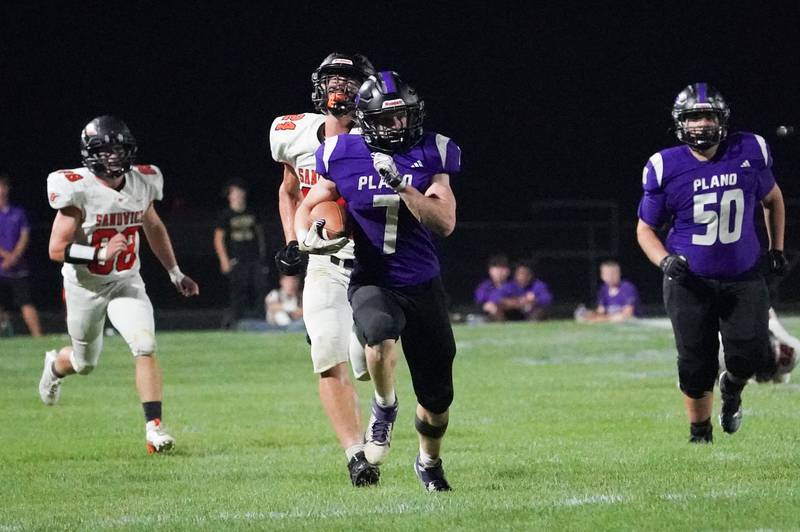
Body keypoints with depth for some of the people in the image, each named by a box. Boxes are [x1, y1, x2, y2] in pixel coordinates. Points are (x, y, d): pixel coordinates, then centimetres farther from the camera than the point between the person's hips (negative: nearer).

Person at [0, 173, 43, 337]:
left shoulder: (18, 213, 12)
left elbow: (25, 237, 4)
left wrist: (14, 257, -10)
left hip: (18, 268, 1)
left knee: (27, 303, -6)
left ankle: (38, 336, -10)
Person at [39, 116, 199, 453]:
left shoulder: (142, 183, -7)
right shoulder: (79, 190, -22)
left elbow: (153, 228, 14)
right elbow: (57, 249, -20)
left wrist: (175, 274, 19)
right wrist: (101, 254, -33)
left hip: (127, 284, 3)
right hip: (85, 287, -3)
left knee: (145, 347, -19)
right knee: (85, 362, 16)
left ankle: (154, 427, -17)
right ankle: (56, 366, 53)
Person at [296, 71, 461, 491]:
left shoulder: (431, 155, -5)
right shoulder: (344, 157, -4)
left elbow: (444, 223, -14)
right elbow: (307, 207, 10)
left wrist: (400, 184, -24)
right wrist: (306, 237, -12)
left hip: (423, 287, 2)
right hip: (372, 283, -2)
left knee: (437, 397, 9)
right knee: (380, 334, -38)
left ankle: (429, 462, 41)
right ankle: (384, 407, -6)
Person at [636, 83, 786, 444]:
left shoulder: (750, 153, -4)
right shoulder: (666, 168, -9)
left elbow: (772, 199, 17)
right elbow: (645, 229, 1)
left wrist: (776, 248, 16)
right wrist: (665, 261, -17)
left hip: (743, 278, 1)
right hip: (690, 282, -1)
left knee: (750, 356, -10)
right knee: (696, 367, -1)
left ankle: (731, 387, 27)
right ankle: (700, 436, 22)